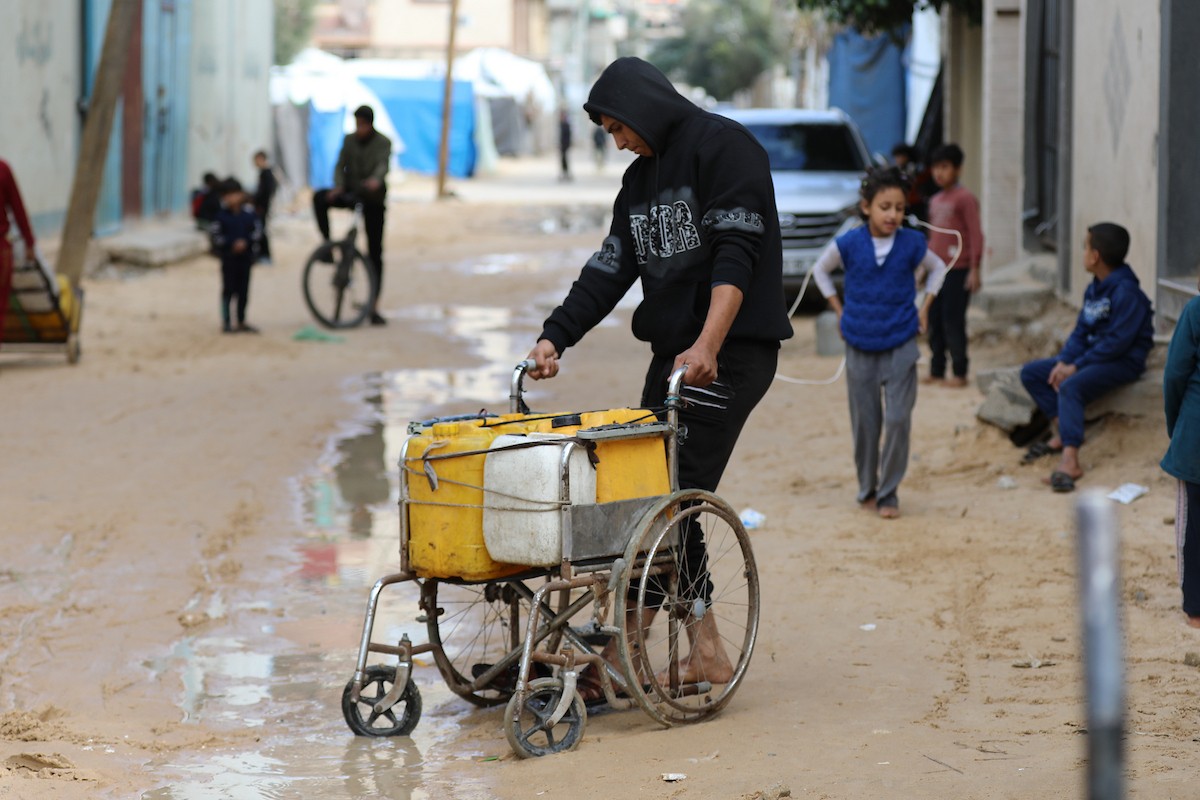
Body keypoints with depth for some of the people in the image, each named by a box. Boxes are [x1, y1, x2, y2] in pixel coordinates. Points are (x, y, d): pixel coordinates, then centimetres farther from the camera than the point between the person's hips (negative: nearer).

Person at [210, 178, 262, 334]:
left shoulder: (249, 213, 0)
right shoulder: (222, 215, -7)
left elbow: (257, 230, 3)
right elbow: (217, 236, -9)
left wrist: (246, 242, -13)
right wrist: (232, 244, -19)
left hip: (245, 256, 3)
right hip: (228, 257, -3)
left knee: (243, 291, 9)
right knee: (228, 289, 0)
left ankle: (241, 322, 19)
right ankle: (226, 322, 7)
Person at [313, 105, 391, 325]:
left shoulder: (383, 143, -6)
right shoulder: (349, 140, 4)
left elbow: (383, 165, -24)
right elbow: (340, 165, -4)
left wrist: (376, 180, -46)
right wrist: (338, 186, -25)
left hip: (372, 200, -3)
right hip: (350, 193, 3)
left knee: (375, 253, -3)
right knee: (319, 198, -29)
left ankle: (374, 308, -1)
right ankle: (328, 245, -20)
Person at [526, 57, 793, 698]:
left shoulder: (723, 146, -9)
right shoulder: (641, 177, 18)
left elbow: (737, 255, -19)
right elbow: (611, 268, 14)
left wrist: (707, 345, -29)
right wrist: (556, 336, 2)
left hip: (732, 351, -9)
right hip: (674, 352, 9)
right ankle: (703, 650, 3)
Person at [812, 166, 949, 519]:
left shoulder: (912, 244, -6)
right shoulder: (849, 244, -8)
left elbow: (937, 269, 15)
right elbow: (821, 269, 11)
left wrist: (924, 307, 7)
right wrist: (839, 309, 6)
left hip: (900, 345, 0)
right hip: (860, 345, 0)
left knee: (898, 419, -8)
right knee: (864, 422, 8)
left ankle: (889, 493, 2)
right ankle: (867, 490, 22)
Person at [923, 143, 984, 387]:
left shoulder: (964, 198, -9)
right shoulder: (935, 201, 15)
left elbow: (976, 235, -12)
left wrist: (974, 270, -16)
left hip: (957, 270, -7)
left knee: (953, 321, -6)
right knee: (934, 322, 8)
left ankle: (959, 373, 1)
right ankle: (936, 371, 16)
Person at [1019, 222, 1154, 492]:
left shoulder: (1126, 292, -19)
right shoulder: (1094, 289, 10)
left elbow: (1117, 341, -23)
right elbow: (1081, 332, 12)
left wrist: (1076, 366, -21)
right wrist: (1063, 361, -6)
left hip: (1123, 362, -10)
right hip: (1093, 355, 10)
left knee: (1071, 387, -35)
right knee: (1030, 373, 5)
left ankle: (1070, 462, -43)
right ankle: (1062, 434, -2)